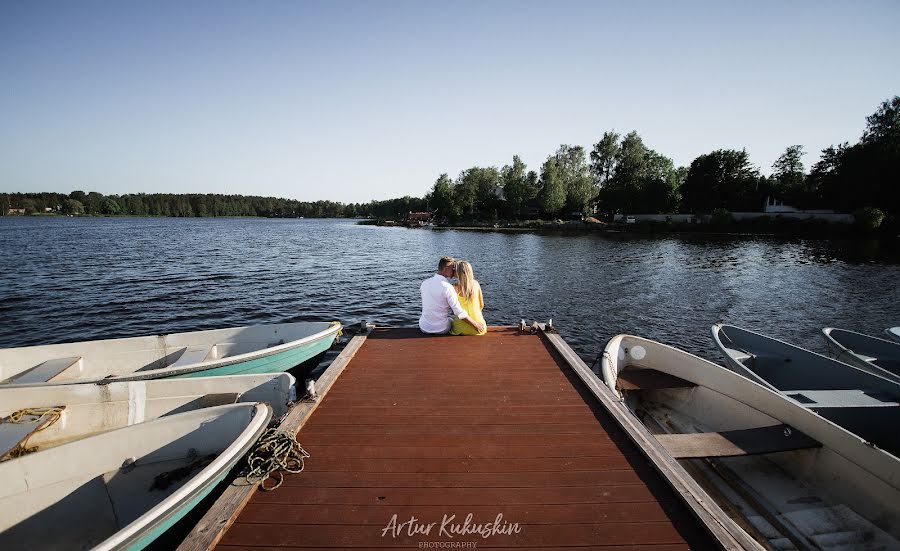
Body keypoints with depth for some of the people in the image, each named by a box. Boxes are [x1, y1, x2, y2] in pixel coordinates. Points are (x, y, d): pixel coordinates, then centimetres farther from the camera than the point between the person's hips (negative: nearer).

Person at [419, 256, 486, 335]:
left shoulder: (424, 283, -3)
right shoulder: (448, 288, -21)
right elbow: (459, 313, -22)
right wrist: (475, 324, -9)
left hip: (424, 328, 4)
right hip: (442, 329, -3)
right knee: (451, 320, 31)